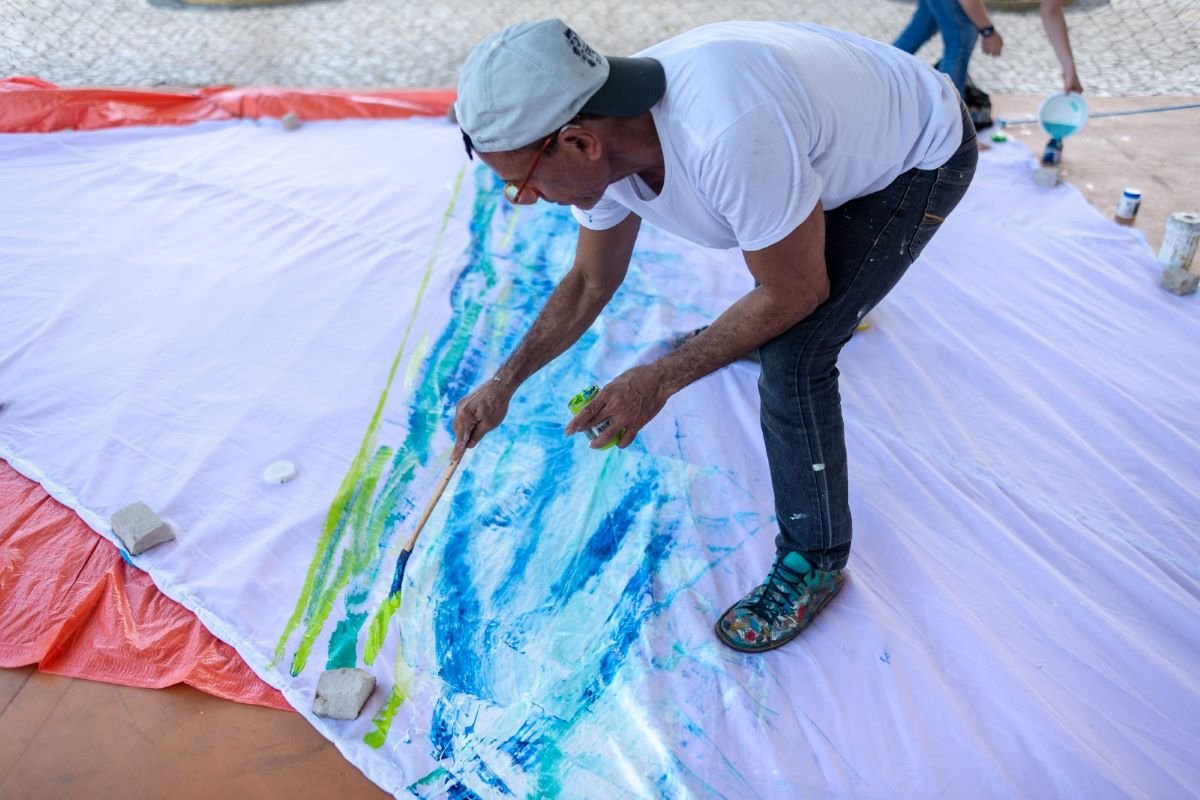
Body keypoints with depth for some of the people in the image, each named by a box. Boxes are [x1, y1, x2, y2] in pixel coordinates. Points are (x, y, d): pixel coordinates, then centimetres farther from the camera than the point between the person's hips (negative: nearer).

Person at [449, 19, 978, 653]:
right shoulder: (602, 139, -17)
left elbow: (795, 292, -29)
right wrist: (505, 381, -8)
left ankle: (814, 564, 2)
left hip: (923, 155, -8)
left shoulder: (725, 136, -44)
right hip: (845, 128, 8)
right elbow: (590, 282, -2)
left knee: (792, 357, -19)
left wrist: (658, 381, -28)